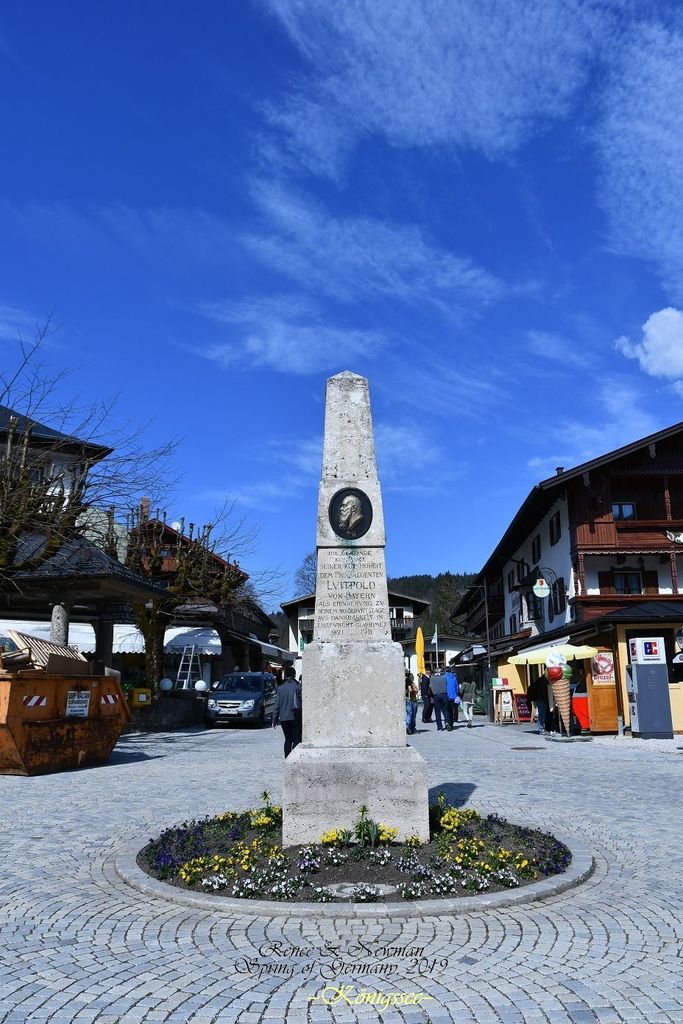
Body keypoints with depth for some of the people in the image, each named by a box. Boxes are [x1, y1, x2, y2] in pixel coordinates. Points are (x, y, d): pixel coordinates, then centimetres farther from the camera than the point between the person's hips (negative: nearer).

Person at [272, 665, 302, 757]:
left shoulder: (280, 687, 4)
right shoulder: (297, 686, -5)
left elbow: (277, 704, 4)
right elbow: (302, 702, -8)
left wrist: (274, 720, 9)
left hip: (284, 718, 3)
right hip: (295, 717, -3)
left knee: (288, 739, 14)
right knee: (296, 739, 1)